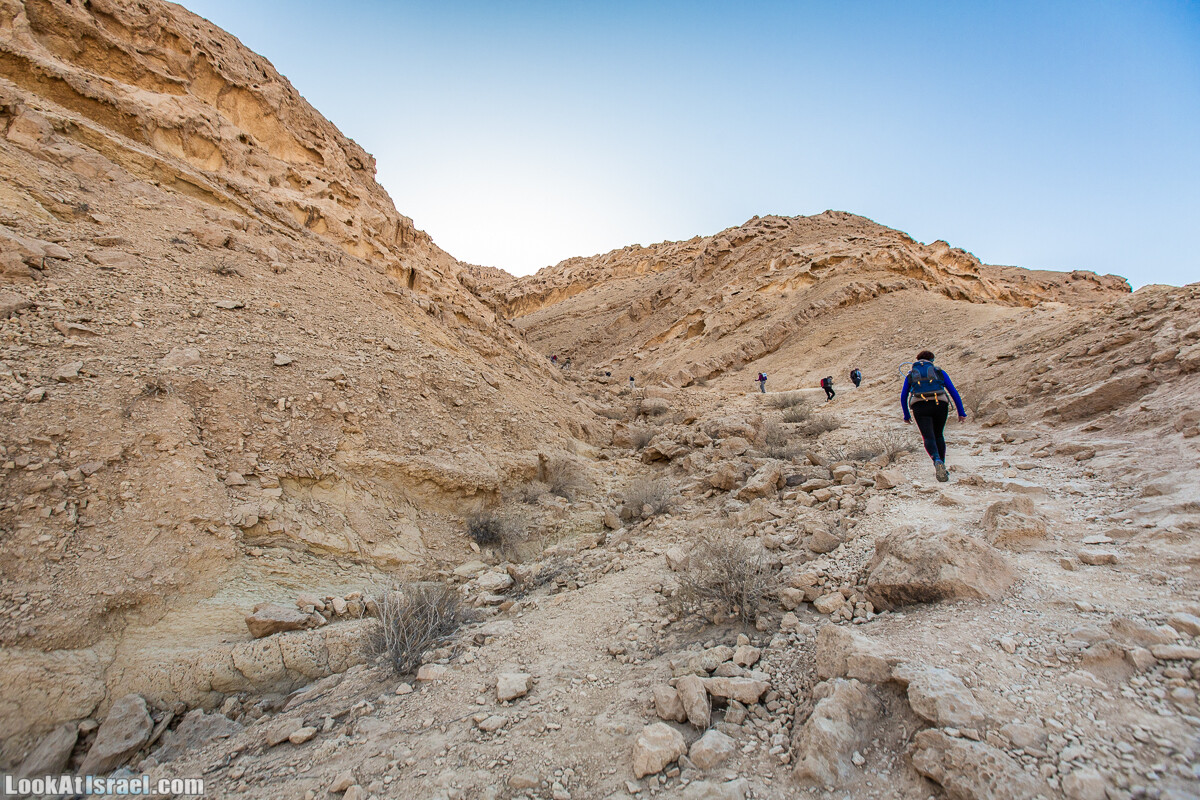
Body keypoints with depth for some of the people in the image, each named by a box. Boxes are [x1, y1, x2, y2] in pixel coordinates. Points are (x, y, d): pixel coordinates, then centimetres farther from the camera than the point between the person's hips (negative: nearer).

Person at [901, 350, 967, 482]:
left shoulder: (910, 374, 23)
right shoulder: (939, 371, 21)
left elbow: (903, 396, 22)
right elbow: (953, 392, 15)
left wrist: (906, 415, 30)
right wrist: (961, 412, 16)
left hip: (920, 406, -1)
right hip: (940, 404, 1)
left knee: (928, 437, -7)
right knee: (939, 435, 19)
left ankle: (937, 461, -34)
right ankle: (942, 466, 16)